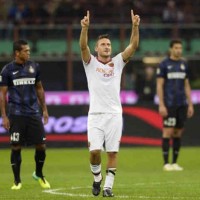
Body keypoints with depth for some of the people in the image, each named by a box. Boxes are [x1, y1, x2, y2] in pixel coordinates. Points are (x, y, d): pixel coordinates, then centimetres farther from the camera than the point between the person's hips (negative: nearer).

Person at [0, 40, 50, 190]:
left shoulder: (34, 67, 7)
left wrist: (44, 109, 15)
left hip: (33, 112, 3)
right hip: (16, 114, -3)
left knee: (41, 145, 1)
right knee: (16, 147, 0)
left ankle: (39, 174, 23)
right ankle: (17, 180, 11)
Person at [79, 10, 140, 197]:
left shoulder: (118, 62, 10)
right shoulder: (90, 62, 6)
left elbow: (133, 45, -2)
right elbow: (83, 46, -13)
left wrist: (135, 26, -19)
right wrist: (85, 28, -31)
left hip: (114, 114, 2)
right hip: (95, 114, -2)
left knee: (112, 152, -2)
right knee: (94, 150, -11)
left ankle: (108, 185, 6)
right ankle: (97, 178, 15)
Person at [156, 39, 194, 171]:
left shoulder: (184, 65, 12)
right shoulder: (164, 64, -3)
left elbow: (187, 86, 16)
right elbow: (159, 85, -5)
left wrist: (190, 104, 11)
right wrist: (161, 105, -12)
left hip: (182, 104, 5)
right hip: (169, 104, -5)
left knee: (178, 133, 5)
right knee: (168, 132, -6)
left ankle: (175, 163, 11)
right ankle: (166, 163, -2)